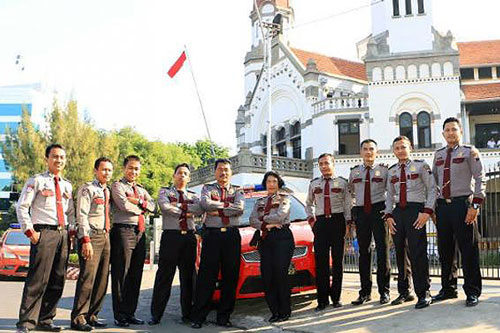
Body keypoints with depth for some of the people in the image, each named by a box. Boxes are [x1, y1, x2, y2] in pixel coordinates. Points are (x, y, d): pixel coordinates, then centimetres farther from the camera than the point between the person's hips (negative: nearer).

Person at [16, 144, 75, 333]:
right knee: (37, 280, -9)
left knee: (57, 281, 8)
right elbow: (21, 207, -3)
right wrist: (30, 231, -10)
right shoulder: (37, 181, 1)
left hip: (63, 234, 6)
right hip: (44, 233, -6)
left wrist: (71, 231, 10)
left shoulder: (67, 185, 17)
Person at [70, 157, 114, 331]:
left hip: (105, 236, 8)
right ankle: (78, 318, -3)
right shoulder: (87, 189, -3)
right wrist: (86, 239, -20)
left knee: (102, 279, 8)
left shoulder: (108, 192, 19)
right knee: (88, 277, -11)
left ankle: (91, 315, 17)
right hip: (91, 235, -8)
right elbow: (81, 215, -11)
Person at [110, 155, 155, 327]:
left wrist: (138, 201, -10)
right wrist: (143, 208, -1)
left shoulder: (141, 189, 22)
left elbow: (152, 206, 6)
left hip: (140, 232, 7)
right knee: (121, 274, -3)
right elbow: (124, 205, -15)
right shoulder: (118, 186, 2)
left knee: (136, 275, 9)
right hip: (123, 231, -7)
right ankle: (119, 315, 4)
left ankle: (130, 313, 17)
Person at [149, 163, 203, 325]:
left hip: (189, 237, 4)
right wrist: (186, 212, -5)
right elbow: (164, 206, -13)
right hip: (171, 236, -3)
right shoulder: (165, 191, 9)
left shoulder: (193, 196, 17)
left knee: (188, 276, 8)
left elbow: (200, 209, -5)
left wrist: (179, 205, -9)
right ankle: (156, 314, 1)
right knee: (164, 276, -3)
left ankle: (187, 313, 17)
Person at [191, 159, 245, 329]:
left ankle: (224, 316, 11)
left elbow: (240, 208, -7)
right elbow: (205, 203, -9)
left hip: (232, 236, 2)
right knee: (207, 277, -4)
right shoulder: (208, 188, 13)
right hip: (212, 234, -1)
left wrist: (218, 211, -8)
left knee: (230, 277, 2)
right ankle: (198, 316, 1)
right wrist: (227, 204, -5)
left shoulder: (237, 191, 14)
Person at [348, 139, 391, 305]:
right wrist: (350, 216, 11)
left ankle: (384, 291, 7)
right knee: (364, 251, 6)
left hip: (378, 210, -3)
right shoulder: (354, 172, 12)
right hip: (360, 212, 3)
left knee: (382, 250, -2)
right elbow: (350, 194, 18)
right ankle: (365, 292, 13)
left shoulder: (384, 170, 4)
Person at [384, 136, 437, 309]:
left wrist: (427, 211, -12)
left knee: (418, 252, -9)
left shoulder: (421, 165, 2)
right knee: (400, 254, 8)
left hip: (416, 210, -5)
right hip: (398, 212, 5)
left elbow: (432, 189, -2)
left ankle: (423, 293, -1)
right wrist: (389, 215, 6)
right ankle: (404, 292, 18)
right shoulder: (391, 171, 14)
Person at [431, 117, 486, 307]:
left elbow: (480, 179, -4)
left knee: (468, 249, -1)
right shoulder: (438, 155, 15)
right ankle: (448, 289, 22)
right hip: (442, 205, 5)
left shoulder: (469, 152, 2)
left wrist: (475, 205, -12)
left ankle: (472, 292, 9)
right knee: (445, 249, 10)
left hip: (463, 204, -5)